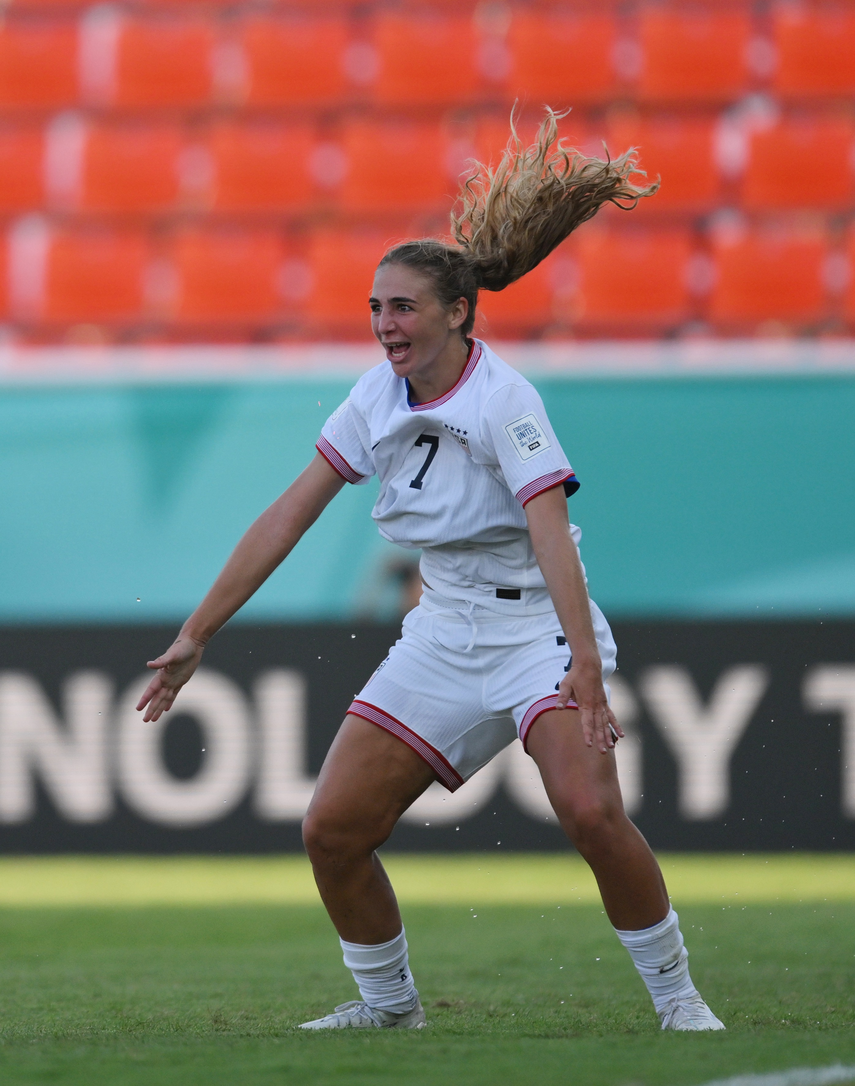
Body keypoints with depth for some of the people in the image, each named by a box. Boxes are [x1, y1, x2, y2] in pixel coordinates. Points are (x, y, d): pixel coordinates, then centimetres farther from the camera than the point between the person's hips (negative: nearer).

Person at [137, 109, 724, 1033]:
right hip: (442, 633, 6)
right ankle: (387, 1002, 20)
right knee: (331, 829, -2)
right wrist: (196, 636, 5)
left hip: (537, 620, -6)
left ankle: (675, 994, -11)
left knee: (589, 811, -28)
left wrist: (586, 672, -40)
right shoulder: (379, 397, 2)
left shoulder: (504, 401, -18)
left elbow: (551, 534, -29)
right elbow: (288, 516, 6)